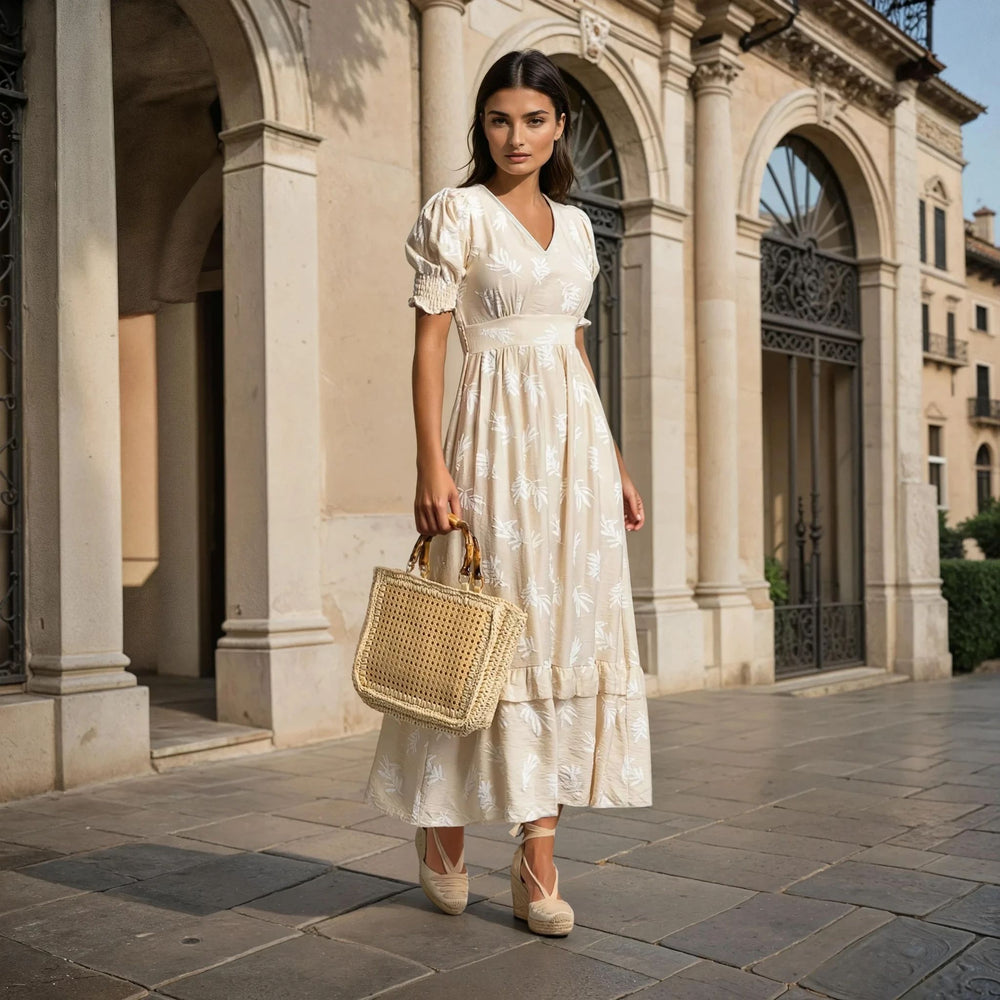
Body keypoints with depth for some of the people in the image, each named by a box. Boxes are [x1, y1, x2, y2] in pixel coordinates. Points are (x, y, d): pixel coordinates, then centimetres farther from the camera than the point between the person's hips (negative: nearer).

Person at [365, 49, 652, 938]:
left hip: (576, 433, 6)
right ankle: (443, 827, 18)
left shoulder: (576, 224, 17)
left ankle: (537, 863, 6)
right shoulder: (456, 212, 0)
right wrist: (432, 465, -16)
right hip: (499, 431, -5)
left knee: (567, 630, 1)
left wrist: (616, 462, 17)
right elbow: (429, 341, -6)